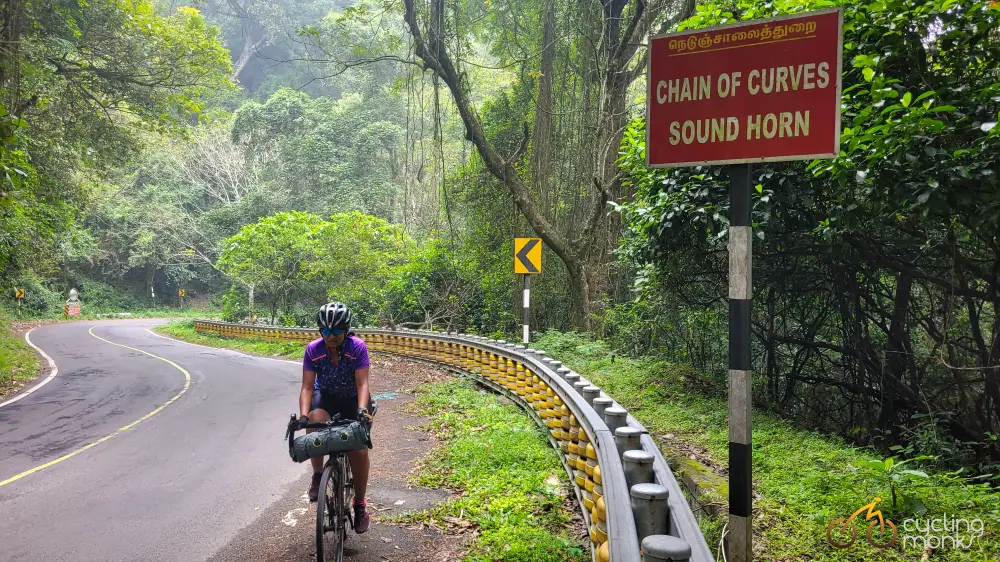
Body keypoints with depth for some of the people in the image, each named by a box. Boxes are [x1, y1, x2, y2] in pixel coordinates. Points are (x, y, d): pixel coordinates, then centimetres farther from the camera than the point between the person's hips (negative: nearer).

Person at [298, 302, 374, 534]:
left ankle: (360, 505, 6)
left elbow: (362, 384, -28)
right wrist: (303, 415, -38)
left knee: (359, 450, -14)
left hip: (353, 399, -1)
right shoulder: (313, 350, -20)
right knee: (315, 423, -34)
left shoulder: (357, 347, -25)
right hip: (325, 396, 1)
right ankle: (317, 476, -12)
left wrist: (362, 410, -45)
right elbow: (307, 387, -22)